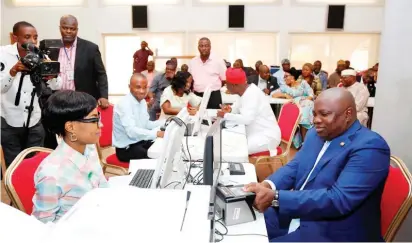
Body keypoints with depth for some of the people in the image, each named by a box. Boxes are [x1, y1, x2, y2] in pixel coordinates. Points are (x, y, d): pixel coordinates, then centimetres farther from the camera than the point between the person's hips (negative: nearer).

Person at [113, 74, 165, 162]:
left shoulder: (142, 101, 5)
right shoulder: (124, 104, -21)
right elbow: (131, 131, -33)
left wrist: (165, 123, -1)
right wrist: (156, 133, -42)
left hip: (140, 141, 8)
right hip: (126, 148, -8)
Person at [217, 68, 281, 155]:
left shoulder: (251, 94, -23)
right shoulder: (246, 91, 7)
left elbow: (246, 119, -33)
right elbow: (238, 109, 17)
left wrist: (226, 115, -22)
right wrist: (230, 110, -5)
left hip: (267, 136, -10)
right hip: (256, 133, 10)